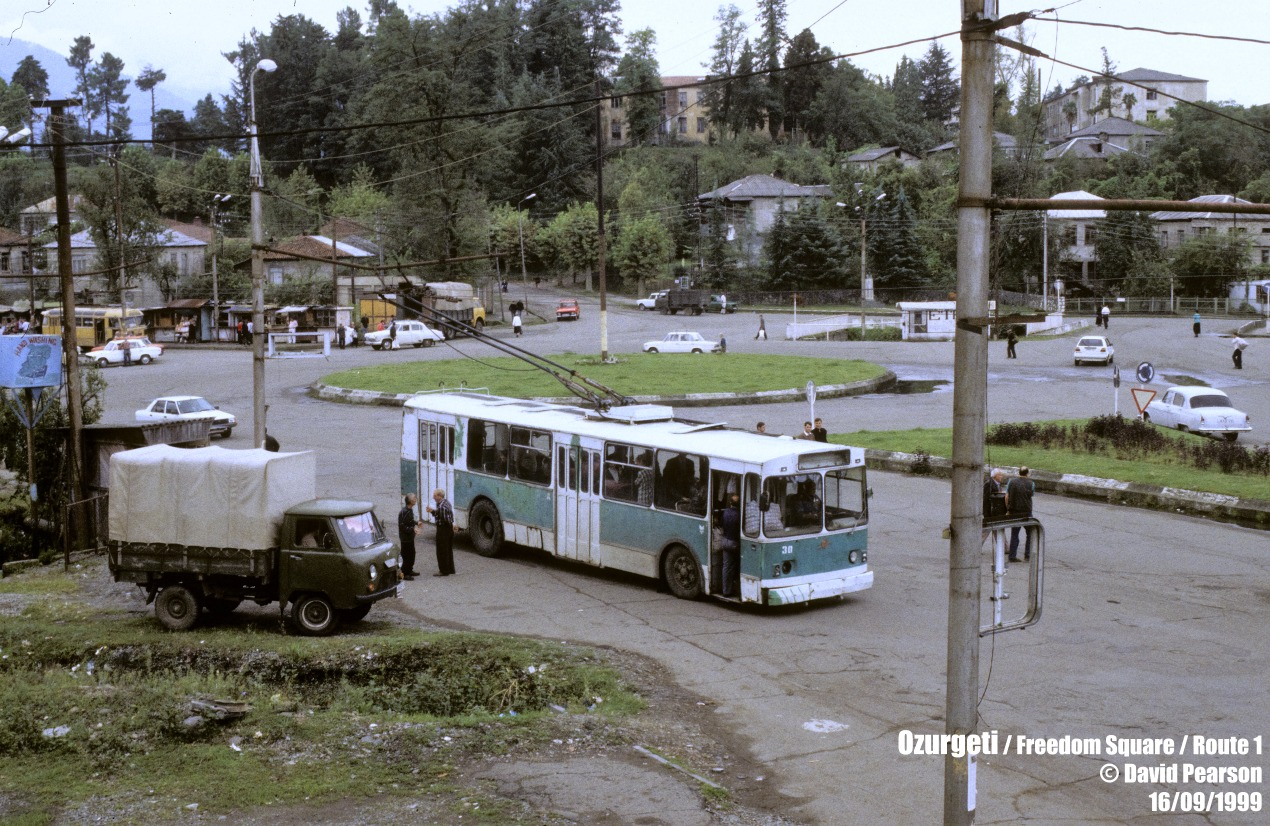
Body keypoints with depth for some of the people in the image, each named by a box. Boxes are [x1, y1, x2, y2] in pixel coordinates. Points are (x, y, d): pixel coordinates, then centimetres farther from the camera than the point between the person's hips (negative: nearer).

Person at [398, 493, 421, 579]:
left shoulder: (410, 510, 6)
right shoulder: (404, 512, -24)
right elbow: (402, 527, -25)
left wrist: (416, 522, 10)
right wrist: (413, 529, -30)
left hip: (410, 537, 10)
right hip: (405, 538, -9)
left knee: (412, 554, 18)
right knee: (407, 556, -3)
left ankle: (409, 570, 31)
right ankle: (404, 573, 6)